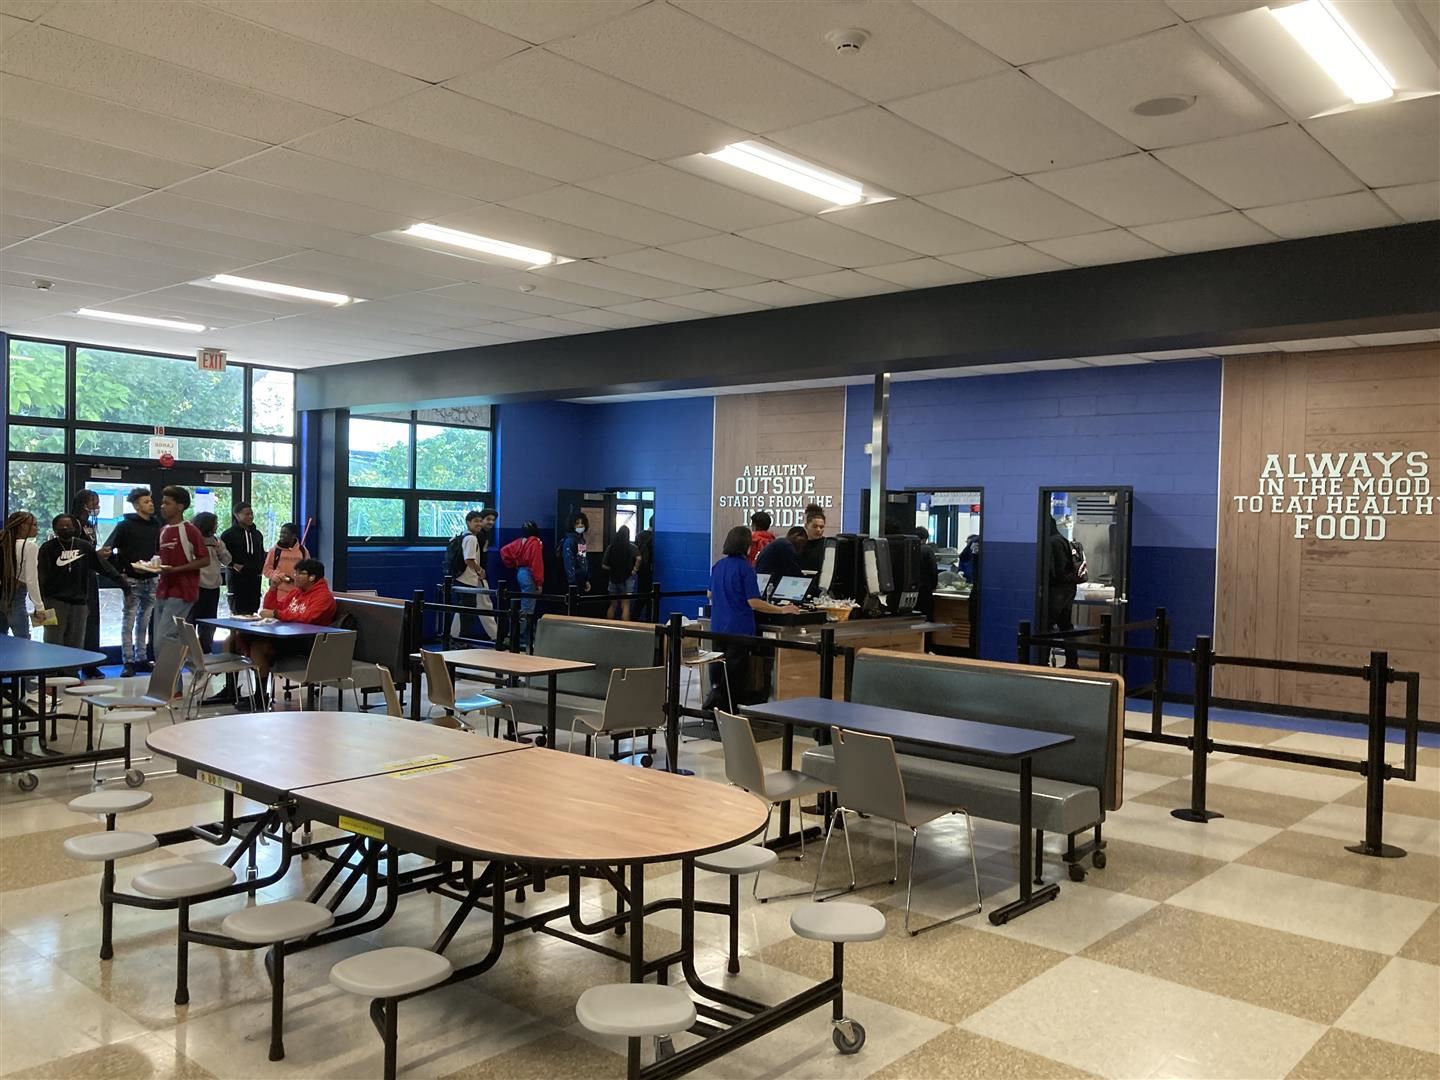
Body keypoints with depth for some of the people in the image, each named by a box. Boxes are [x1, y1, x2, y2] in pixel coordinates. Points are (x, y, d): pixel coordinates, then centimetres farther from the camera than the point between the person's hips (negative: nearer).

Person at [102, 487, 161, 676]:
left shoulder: (156, 526, 11)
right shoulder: (125, 525, -4)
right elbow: (107, 550, -7)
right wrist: (124, 570, -12)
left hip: (152, 580, 5)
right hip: (132, 581, -5)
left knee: (144, 622, 11)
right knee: (128, 621, -1)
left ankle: (141, 659, 18)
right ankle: (128, 662, 2)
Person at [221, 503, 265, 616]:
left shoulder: (258, 534, 15)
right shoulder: (229, 534, -2)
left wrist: (261, 567, 11)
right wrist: (232, 564, -11)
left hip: (255, 577, 5)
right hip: (237, 576, -5)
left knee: (253, 608, 4)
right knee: (237, 608, -2)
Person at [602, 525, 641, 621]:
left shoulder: (610, 547, 0)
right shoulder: (632, 547, -7)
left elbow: (604, 565, -2)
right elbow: (638, 558, -25)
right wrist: (635, 570, -11)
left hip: (613, 579, 3)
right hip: (627, 580, -3)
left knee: (612, 605, 13)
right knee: (625, 606, 1)